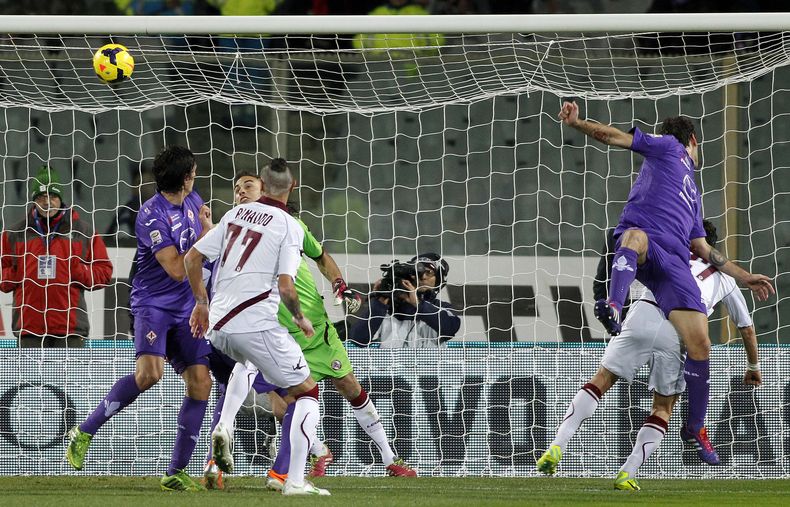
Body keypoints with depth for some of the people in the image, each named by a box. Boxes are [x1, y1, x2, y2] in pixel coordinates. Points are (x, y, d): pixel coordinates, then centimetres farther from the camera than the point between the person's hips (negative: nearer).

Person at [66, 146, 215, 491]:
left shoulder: (191, 201, 8)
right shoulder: (152, 216, -17)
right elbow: (176, 269, -20)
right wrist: (205, 233, -13)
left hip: (186, 308, 7)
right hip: (153, 303, -7)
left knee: (200, 382, -5)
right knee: (149, 373, -29)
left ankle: (176, 473, 0)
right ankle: (84, 433, -13)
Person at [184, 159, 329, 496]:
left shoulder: (236, 214, 10)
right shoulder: (289, 227, -6)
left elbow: (192, 258, 11)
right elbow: (285, 285, -15)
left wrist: (201, 302, 23)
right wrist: (300, 319, 3)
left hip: (217, 327, 6)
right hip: (256, 325, -6)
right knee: (307, 391, 5)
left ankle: (224, 426, 11)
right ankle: (295, 481, -8)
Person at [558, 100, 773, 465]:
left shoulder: (692, 194, 39)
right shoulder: (668, 146, 22)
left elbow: (702, 248, 38)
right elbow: (617, 137, 10)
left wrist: (743, 276, 36)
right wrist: (577, 123, -4)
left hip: (673, 260, 6)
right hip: (639, 242, -6)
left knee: (700, 342, -6)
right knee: (636, 236, -44)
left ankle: (695, 429, 6)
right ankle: (613, 309, -66)